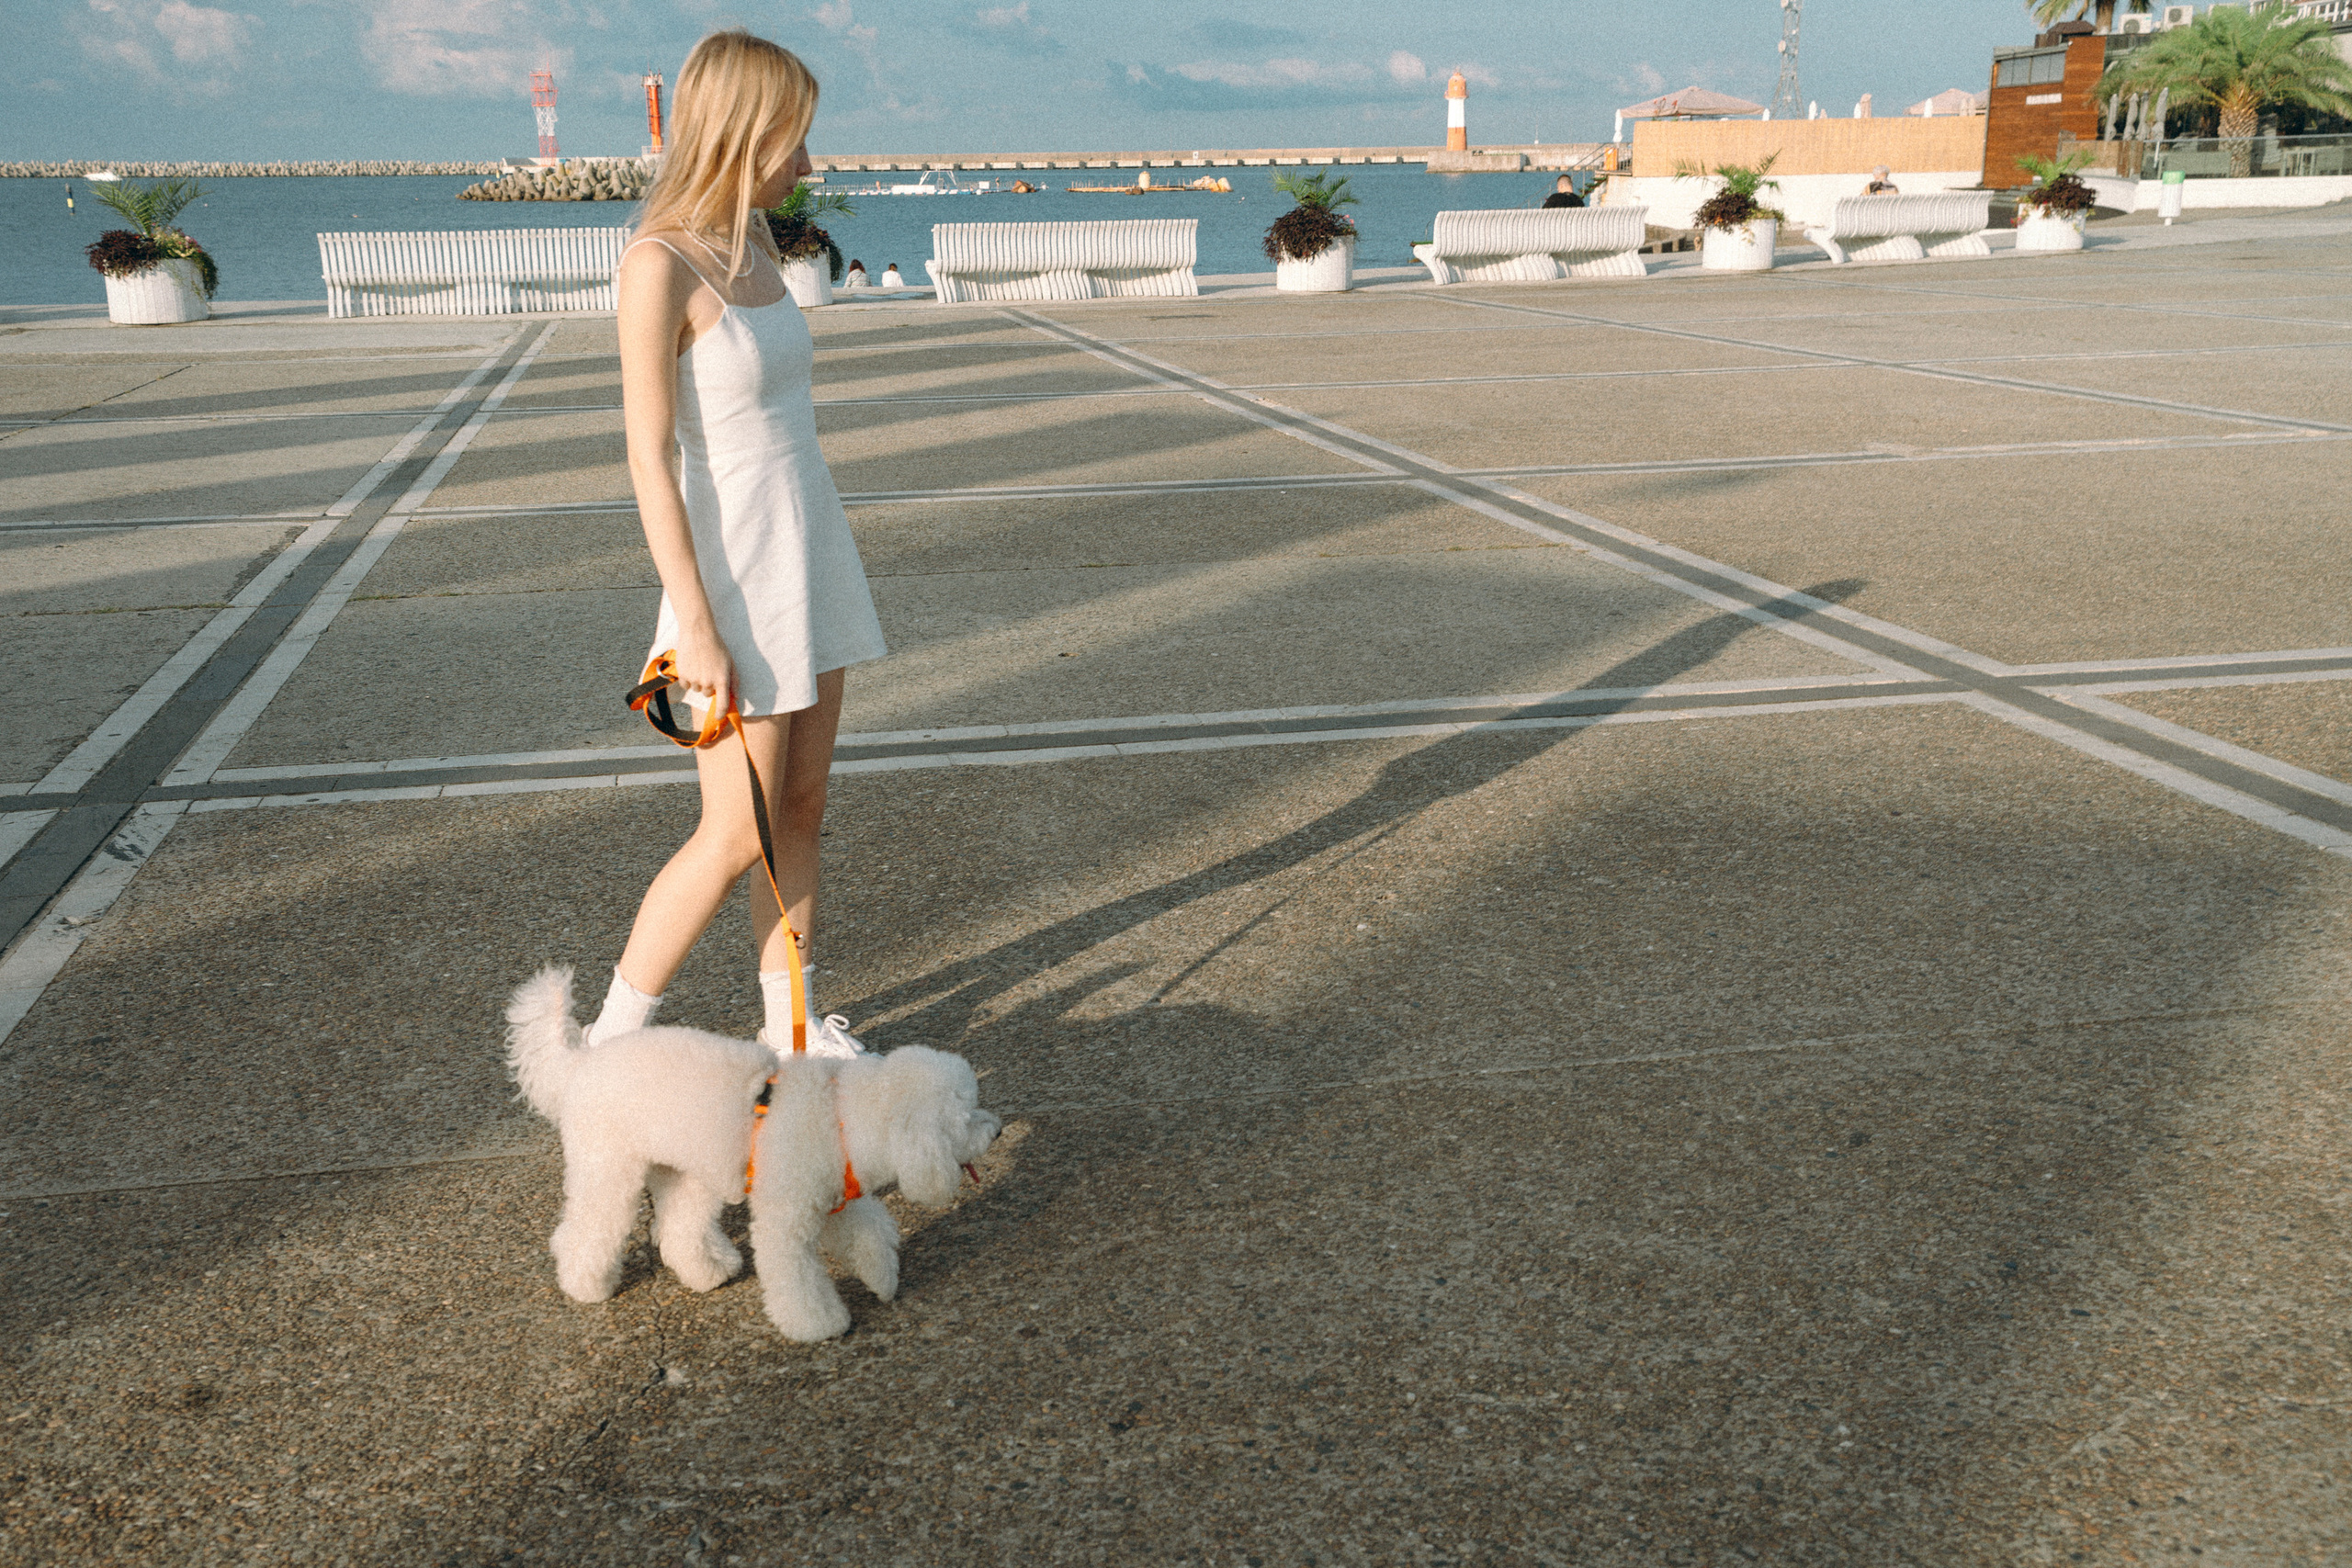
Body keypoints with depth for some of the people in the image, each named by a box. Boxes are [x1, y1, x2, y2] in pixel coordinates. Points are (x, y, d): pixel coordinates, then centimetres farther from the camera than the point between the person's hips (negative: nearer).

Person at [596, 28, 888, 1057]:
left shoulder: (752, 247, 9)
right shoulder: (659, 266, -16)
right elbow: (649, 459, -17)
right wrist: (696, 629, -19)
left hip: (810, 556, 8)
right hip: (735, 577, -8)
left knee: (802, 809, 12)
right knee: (737, 836, -2)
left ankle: (788, 1022, 24)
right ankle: (613, 1037, 15)